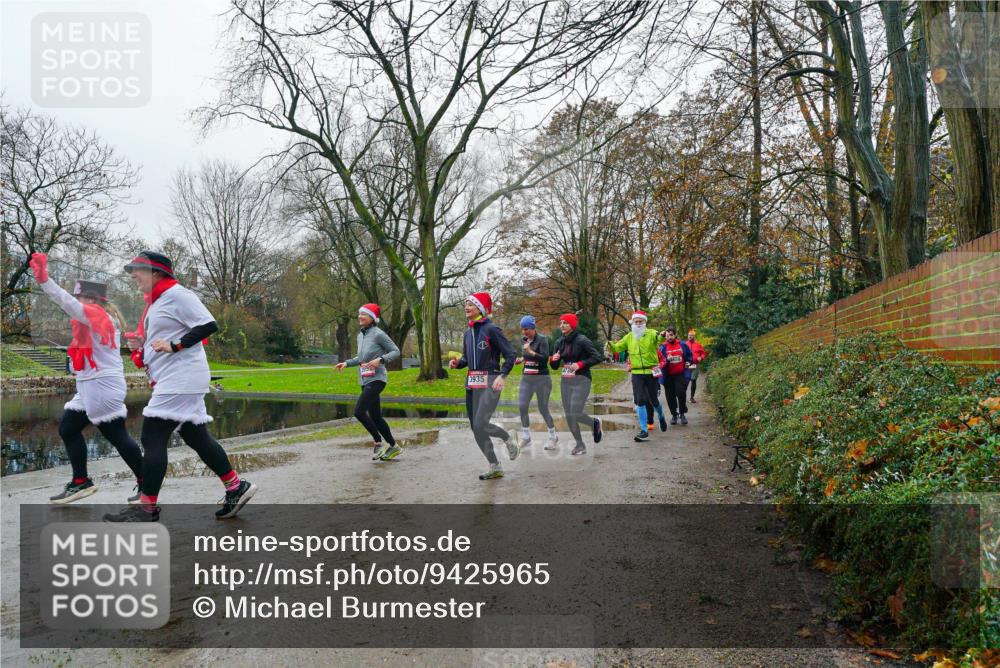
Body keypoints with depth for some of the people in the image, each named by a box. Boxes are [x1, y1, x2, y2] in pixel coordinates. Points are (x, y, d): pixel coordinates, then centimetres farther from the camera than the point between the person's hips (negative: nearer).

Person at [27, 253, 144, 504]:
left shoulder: (97, 315, -12)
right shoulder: (98, 320, 18)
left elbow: (69, 304, -26)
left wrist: (44, 279, -33)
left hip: (103, 387, -11)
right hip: (89, 388, 11)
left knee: (117, 436, -7)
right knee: (67, 428, 14)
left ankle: (145, 483, 2)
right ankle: (81, 482, 22)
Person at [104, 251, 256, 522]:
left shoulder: (176, 294, -9)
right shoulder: (155, 303, 21)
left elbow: (209, 325, -17)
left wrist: (173, 345, -21)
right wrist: (141, 345, 8)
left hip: (181, 379, -10)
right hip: (172, 381, 10)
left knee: (152, 437, -9)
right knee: (196, 438, 11)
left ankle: (147, 507, -2)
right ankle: (236, 487, 17)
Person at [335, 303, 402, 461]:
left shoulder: (378, 334, -10)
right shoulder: (360, 335, 13)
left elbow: (396, 351, -7)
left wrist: (380, 360, -21)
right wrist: (346, 363, 11)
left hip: (376, 379, -8)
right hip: (365, 381, 8)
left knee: (359, 411, -16)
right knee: (375, 416, 11)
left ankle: (379, 443, -1)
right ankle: (393, 447, 23)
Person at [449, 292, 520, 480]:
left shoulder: (491, 329, -8)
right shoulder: (468, 333, 13)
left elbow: (510, 355, -8)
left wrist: (502, 376, -19)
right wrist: (457, 363, 2)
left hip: (489, 382, -8)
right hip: (472, 383, 8)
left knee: (481, 425, -16)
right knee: (476, 429, 6)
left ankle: (509, 438, 14)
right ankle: (495, 468, 18)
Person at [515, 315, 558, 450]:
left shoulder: (542, 340, -11)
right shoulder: (523, 340, 8)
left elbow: (545, 359, -20)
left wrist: (531, 352, -29)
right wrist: (522, 359, 6)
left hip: (541, 378, -6)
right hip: (526, 378, 6)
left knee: (543, 409, 1)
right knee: (521, 406, -7)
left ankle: (553, 438, 18)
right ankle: (526, 437, 6)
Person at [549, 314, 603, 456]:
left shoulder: (582, 340, -10)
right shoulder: (559, 342, 7)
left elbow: (597, 357, -12)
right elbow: (554, 366, 13)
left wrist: (580, 364, -19)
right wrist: (553, 359, -9)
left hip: (581, 381, -6)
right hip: (565, 381, 6)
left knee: (575, 414, -13)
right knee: (569, 416, 5)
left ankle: (595, 423, 19)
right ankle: (580, 445, 20)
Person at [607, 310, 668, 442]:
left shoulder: (651, 333, -5)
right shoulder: (629, 337, 7)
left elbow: (659, 338, -25)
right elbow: (617, 348, 10)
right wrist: (610, 345, -13)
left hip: (651, 373, -2)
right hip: (636, 373, 2)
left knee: (653, 400, 8)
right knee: (640, 401, -3)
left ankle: (661, 416, 42)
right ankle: (644, 431, 2)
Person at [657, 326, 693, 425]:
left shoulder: (682, 344, 3)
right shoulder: (663, 347, -1)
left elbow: (689, 355, 19)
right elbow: (660, 361, -6)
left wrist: (688, 362, 3)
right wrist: (667, 360, -23)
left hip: (680, 374, 0)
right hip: (668, 376, 1)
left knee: (681, 393, -12)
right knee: (670, 396, 6)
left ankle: (682, 414, 7)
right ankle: (674, 414, 22)